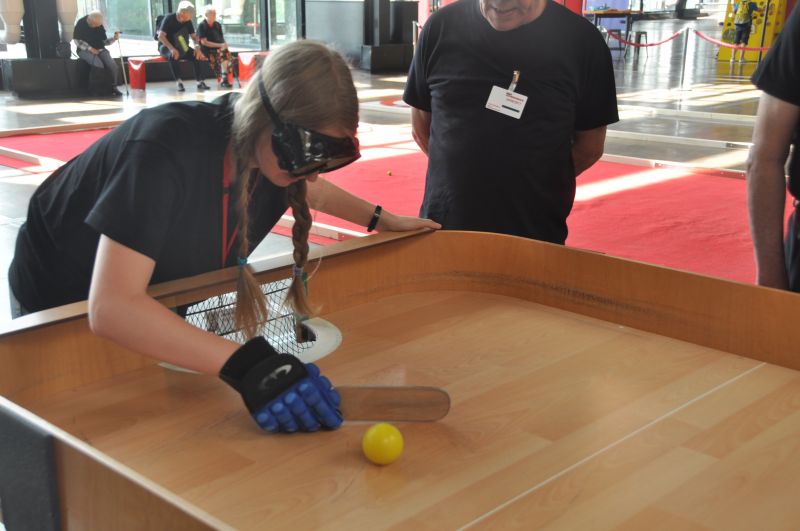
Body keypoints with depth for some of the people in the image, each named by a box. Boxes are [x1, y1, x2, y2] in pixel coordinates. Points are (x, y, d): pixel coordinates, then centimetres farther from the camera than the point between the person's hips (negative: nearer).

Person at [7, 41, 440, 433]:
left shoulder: (283, 152, -20)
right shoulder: (167, 151, -43)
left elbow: (314, 191, 9)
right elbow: (111, 308, -52)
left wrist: (383, 219, 6)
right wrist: (245, 364, -61)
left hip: (148, 305, 6)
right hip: (58, 299, -5)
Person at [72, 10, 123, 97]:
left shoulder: (100, 26, 6)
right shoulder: (81, 24, -6)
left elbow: (104, 41, 11)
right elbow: (76, 40, -9)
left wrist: (114, 38, -8)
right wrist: (90, 48, -18)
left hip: (99, 49, 4)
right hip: (85, 50, -4)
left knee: (112, 65, -21)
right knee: (99, 65, -31)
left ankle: (112, 87, -8)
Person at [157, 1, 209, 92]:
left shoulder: (188, 21, -4)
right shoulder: (169, 18, -20)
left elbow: (194, 36, 3)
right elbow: (161, 36, -26)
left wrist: (197, 48, -19)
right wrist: (172, 48, -40)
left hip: (179, 47, 5)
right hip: (165, 46, -5)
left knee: (195, 55, -19)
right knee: (172, 56, -38)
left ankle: (200, 82, -18)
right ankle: (179, 83, -37)